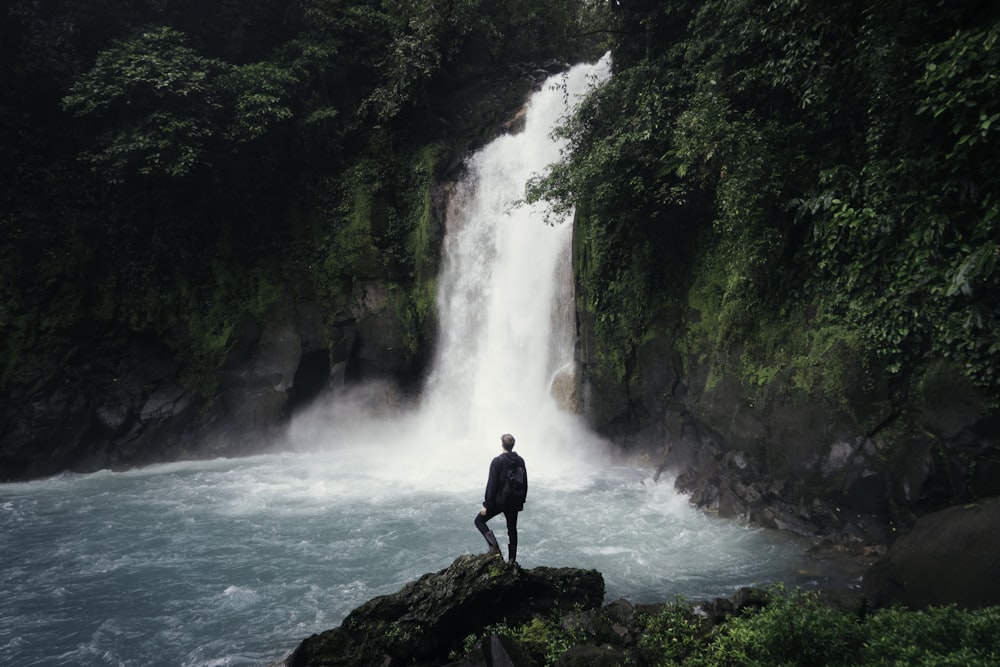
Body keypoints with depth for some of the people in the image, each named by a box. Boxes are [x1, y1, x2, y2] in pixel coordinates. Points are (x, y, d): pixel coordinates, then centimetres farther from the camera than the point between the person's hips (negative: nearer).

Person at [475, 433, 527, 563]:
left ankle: (494, 547, -7)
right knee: (512, 529, 16)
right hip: (514, 502, 5)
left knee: (479, 520, 9)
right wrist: (521, 501, 19)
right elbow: (524, 483, 8)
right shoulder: (520, 461, 0)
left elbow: (492, 484, -17)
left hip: (498, 501, -5)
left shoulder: (497, 462, -17)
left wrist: (486, 504, -11)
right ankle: (512, 560, 20)